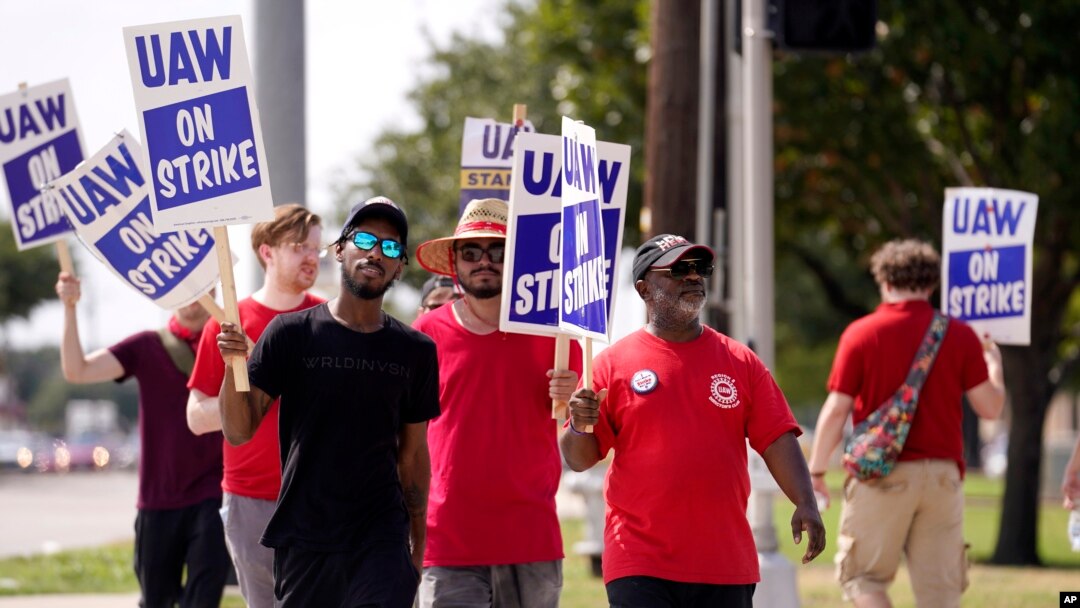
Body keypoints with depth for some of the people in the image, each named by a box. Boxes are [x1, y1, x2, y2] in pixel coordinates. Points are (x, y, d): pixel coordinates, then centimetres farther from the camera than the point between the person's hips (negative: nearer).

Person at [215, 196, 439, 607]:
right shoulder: (291, 334, 0)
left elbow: (413, 454, 13)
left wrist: (418, 544, 11)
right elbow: (238, 432, -2)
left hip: (381, 542, 1)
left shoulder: (414, 351, 7)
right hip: (302, 538, 0)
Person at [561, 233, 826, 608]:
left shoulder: (740, 362, 10)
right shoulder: (614, 363, 3)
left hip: (726, 568, 3)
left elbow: (777, 440, 5)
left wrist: (805, 504, -10)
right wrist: (580, 427, -20)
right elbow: (579, 459, 2)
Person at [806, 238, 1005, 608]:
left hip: (882, 474, -2)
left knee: (863, 576, 9)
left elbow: (836, 410, -4)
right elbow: (990, 407, 4)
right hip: (942, 473, 2)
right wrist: (993, 363, 23)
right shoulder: (959, 335, 3)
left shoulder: (861, 334, -2)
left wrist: (816, 470, 6)